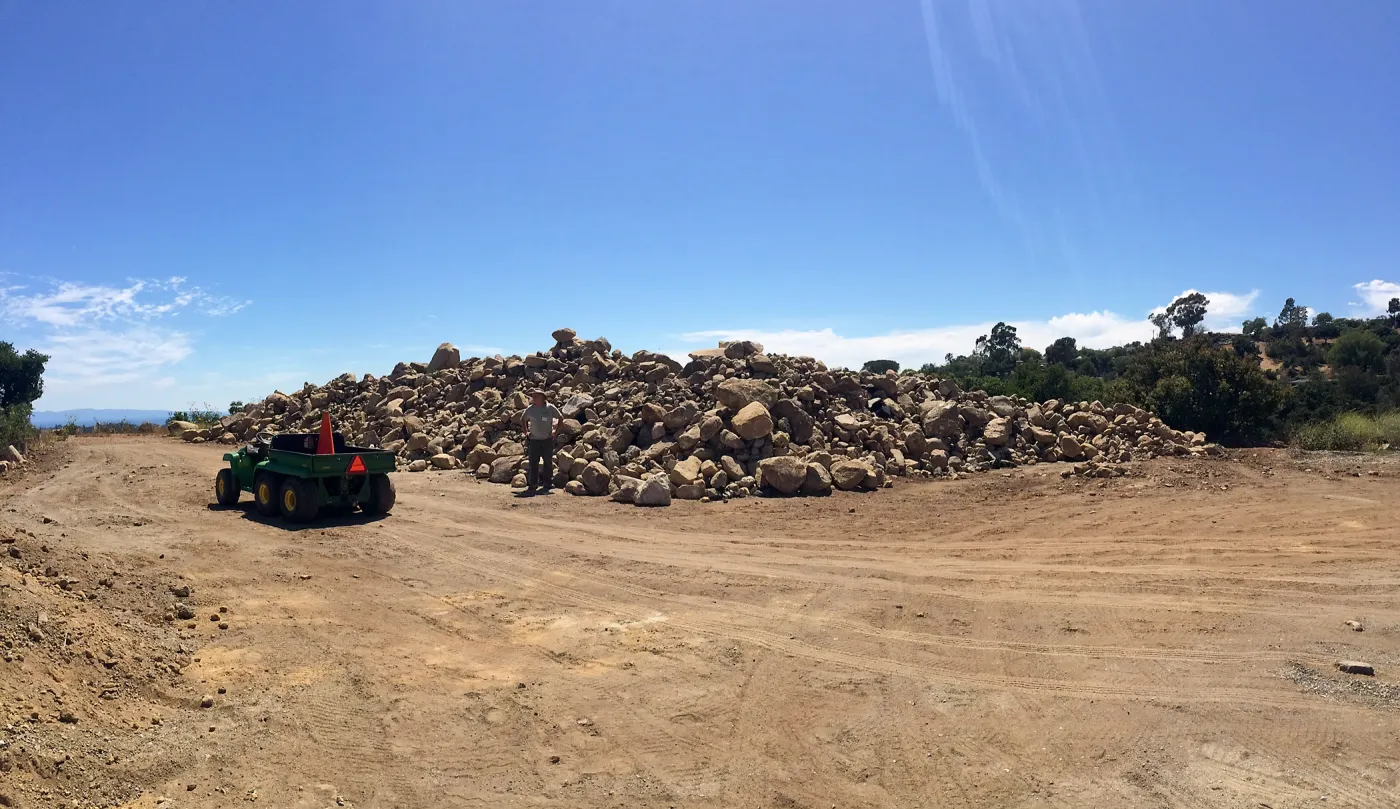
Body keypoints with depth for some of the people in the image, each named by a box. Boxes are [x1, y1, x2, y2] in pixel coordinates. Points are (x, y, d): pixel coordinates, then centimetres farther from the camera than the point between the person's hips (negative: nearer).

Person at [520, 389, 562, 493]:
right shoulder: (530, 409, 1)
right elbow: (523, 419, 19)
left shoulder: (550, 408, -4)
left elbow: (561, 418, 8)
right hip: (534, 440, 1)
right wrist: (526, 432, 9)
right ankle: (533, 484, 1)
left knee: (548, 462, 6)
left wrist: (556, 431, 2)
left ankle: (548, 483, 17)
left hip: (547, 440, -1)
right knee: (533, 462, -4)